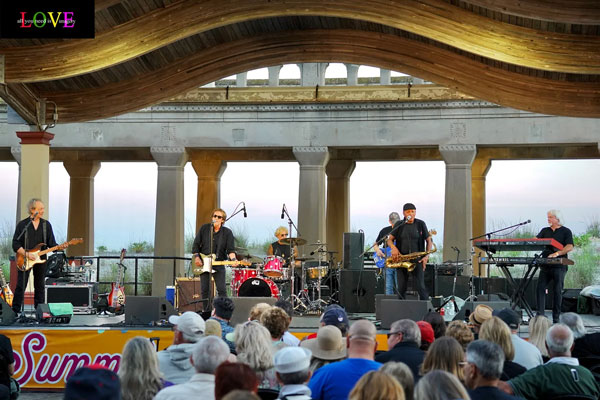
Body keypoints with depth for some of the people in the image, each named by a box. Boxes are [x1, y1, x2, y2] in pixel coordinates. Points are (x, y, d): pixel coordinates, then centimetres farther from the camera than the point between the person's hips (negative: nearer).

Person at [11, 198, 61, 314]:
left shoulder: (46, 224, 8)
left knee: (40, 287, 7)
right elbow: (15, 244, -4)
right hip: (24, 261, -3)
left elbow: (51, 243, 6)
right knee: (21, 286, -5)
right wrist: (27, 254, -15)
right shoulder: (22, 224, -1)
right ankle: (15, 311, 2)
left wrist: (59, 247, -14)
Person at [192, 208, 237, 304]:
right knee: (204, 290, 5)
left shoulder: (227, 232, -1)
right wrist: (196, 257, -6)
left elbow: (230, 249, -8)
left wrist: (233, 259, -26)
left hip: (219, 264, -2)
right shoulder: (204, 228, 4)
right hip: (203, 264, 2)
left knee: (221, 290, -7)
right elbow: (196, 244, 7)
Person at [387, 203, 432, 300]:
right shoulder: (399, 225, 7)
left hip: (417, 260, -2)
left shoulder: (420, 224, 4)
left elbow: (429, 240, 8)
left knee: (421, 287, -9)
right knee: (401, 288, 3)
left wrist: (427, 256, -5)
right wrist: (393, 247, -15)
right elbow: (390, 239, 8)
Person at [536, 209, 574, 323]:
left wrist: (557, 253, -22)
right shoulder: (545, 231, 17)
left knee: (557, 291, -1)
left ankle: (556, 318, 5)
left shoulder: (566, 231, 3)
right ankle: (540, 315, -5)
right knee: (540, 288, -6)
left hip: (559, 265, -4)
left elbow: (570, 247, -9)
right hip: (545, 265, 4)